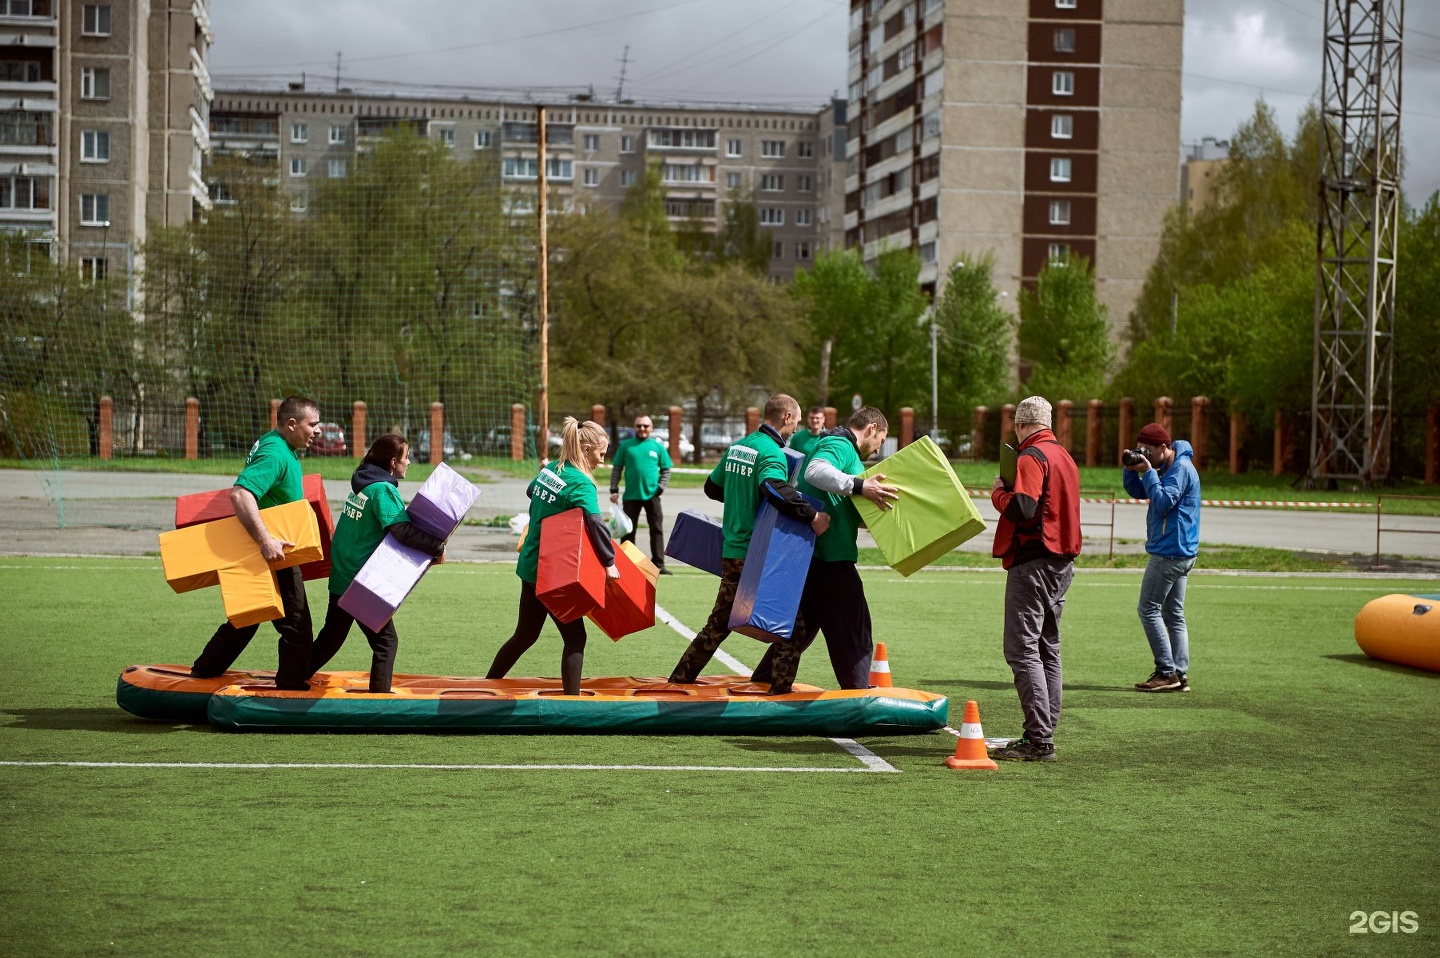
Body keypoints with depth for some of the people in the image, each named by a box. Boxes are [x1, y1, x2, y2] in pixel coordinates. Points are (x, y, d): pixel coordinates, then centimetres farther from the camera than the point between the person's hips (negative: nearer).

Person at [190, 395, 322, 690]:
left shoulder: (271, 443, 8)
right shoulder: (275, 456, -24)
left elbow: (255, 480, 25)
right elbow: (240, 494, -37)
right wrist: (265, 541, -40)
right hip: (273, 556, -10)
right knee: (296, 626, 0)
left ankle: (203, 672, 29)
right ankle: (292, 687, 9)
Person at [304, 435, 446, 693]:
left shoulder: (361, 483, 9)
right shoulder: (383, 489, -15)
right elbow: (402, 531, -28)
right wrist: (437, 546, -22)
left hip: (341, 577, 8)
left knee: (332, 636, 20)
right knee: (385, 640, 1)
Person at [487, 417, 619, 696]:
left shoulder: (549, 469, 6)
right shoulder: (581, 483, -18)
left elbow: (531, 492, 28)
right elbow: (596, 523, -32)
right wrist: (609, 562, -26)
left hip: (531, 565, 8)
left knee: (525, 635, 20)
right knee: (575, 638, 0)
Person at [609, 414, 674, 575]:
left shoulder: (658, 446, 3)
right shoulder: (626, 445, 2)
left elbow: (666, 469, 8)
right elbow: (617, 469, 4)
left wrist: (661, 487, -6)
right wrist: (614, 490, -3)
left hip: (652, 495, 0)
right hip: (631, 495, 0)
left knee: (657, 529, 2)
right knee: (628, 530, 5)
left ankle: (658, 563, 6)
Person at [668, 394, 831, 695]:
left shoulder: (737, 446, 11)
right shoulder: (770, 451, -14)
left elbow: (712, 486, 22)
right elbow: (774, 488, -35)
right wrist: (812, 516, -32)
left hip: (732, 553, 8)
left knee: (717, 625, 19)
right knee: (793, 625, 2)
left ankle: (679, 680, 22)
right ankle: (780, 691, -1)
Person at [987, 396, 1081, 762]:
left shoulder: (1031, 458, -12)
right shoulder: (1065, 456, 16)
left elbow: (1021, 508, -24)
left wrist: (997, 492, -5)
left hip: (1033, 563, -9)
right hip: (1063, 560, 10)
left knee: (1022, 650, -9)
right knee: (1047, 650, 14)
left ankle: (1039, 740, -13)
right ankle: (1045, 733, 18)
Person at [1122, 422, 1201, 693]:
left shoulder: (1181, 468, -15)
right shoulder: (1166, 468, 16)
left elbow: (1163, 502, -23)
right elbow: (1139, 492, 18)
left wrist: (1148, 472, -18)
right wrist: (1131, 469, 2)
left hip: (1169, 552, -10)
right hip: (1181, 552, 10)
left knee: (1149, 609, -7)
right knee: (1174, 614, 9)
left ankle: (1167, 672, -8)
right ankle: (1180, 674, 8)